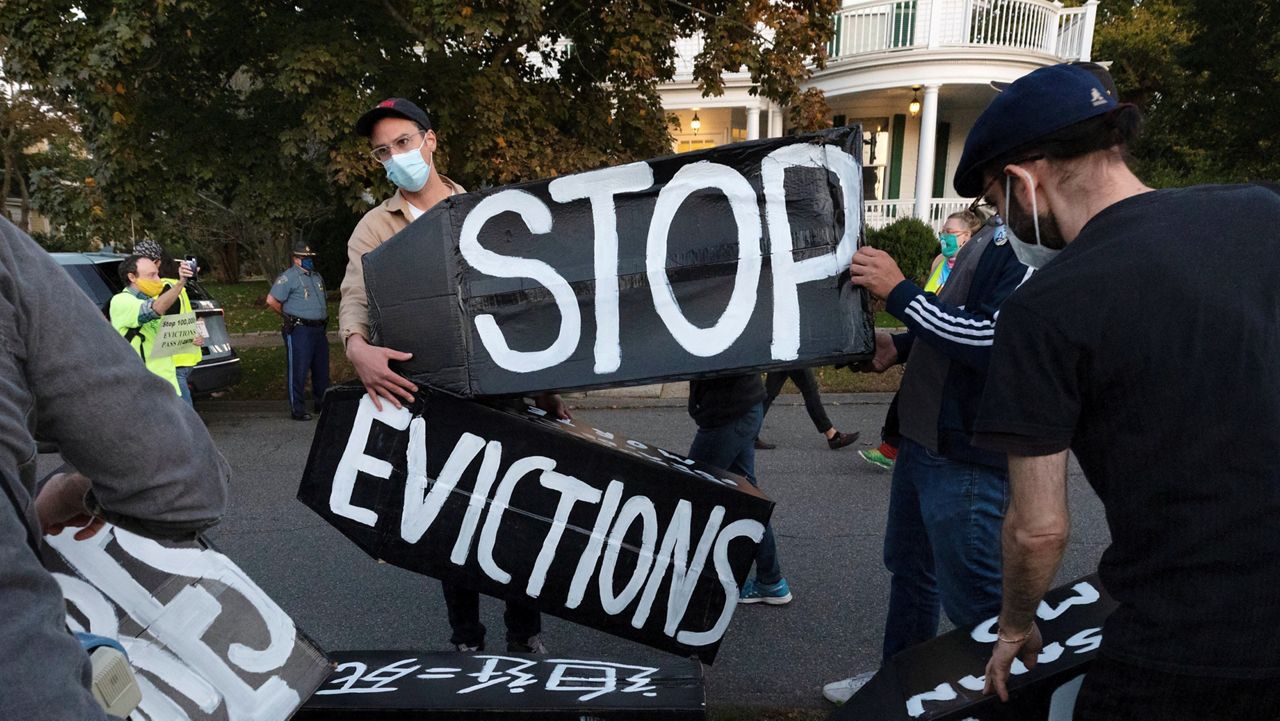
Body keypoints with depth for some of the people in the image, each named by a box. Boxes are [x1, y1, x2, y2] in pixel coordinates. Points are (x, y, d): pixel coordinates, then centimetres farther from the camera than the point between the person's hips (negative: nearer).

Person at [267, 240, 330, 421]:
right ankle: (297, 410, 2)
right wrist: (288, 315, -1)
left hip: (319, 329, 8)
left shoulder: (316, 276, 16)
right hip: (299, 331, -8)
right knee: (298, 371, -3)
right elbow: (271, 300, -12)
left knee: (322, 369, 14)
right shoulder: (288, 277, -8)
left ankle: (322, 404, 26)